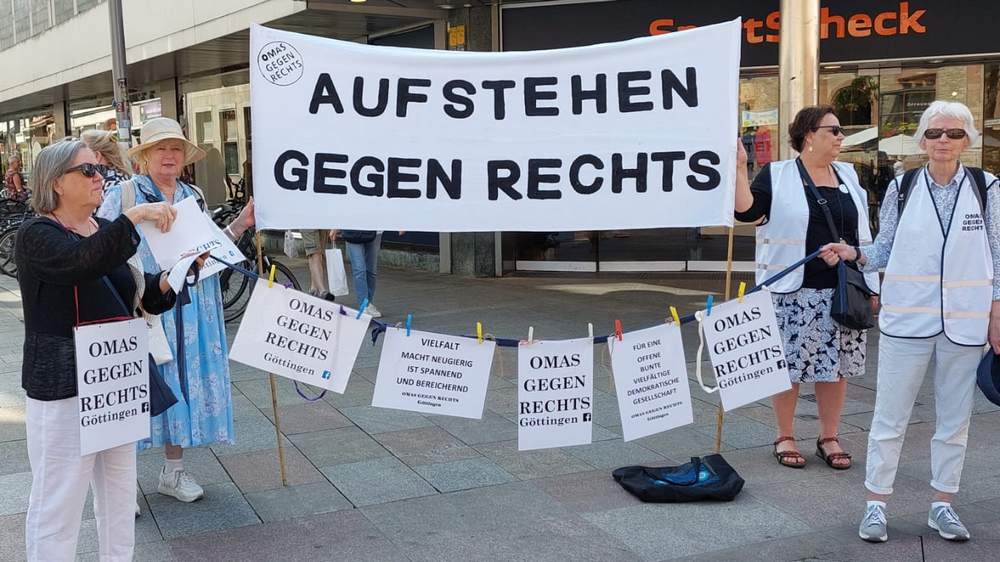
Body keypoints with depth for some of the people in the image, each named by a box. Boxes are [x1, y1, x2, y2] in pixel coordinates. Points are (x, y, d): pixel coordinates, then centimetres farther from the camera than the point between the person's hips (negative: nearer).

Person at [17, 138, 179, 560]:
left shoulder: (105, 231, 11)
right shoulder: (36, 236, -11)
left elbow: (138, 293, 13)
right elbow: (81, 262, -33)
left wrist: (167, 280, -8)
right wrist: (134, 217, -35)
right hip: (64, 387, -7)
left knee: (120, 492, 17)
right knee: (59, 499, -1)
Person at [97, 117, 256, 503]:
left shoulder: (194, 197, 13)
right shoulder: (123, 195, -2)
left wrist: (239, 225, 6)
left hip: (188, 311, 5)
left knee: (182, 381, 9)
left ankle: (174, 471, 24)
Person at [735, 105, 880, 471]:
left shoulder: (848, 176, 14)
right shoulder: (777, 175, 0)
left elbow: (863, 232, 15)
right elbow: (746, 210, -11)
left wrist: (871, 286, 12)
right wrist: (740, 169, -20)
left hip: (843, 290, 4)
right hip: (794, 291, -4)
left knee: (836, 365, 7)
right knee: (790, 363, 2)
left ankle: (829, 438, 21)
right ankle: (784, 437, 17)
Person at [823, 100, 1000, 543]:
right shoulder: (902, 188, 1)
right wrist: (854, 254, -12)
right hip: (906, 320, -1)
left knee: (954, 419, 12)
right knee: (890, 416, 3)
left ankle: (942, 505, 25)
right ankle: (876, 504, 14)